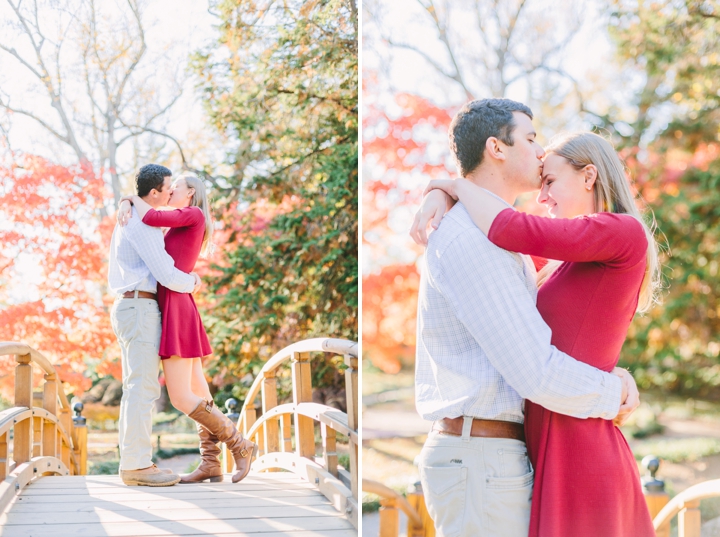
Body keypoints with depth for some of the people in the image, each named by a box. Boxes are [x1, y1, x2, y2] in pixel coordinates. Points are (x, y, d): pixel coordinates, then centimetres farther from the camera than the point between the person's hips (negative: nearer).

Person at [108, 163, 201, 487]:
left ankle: (133, 463, 9)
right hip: (140, 309, -11)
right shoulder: (143, 224, -13)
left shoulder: (129, 219, 21)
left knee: (139, 388, 9)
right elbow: (166, 275, -18)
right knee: (142, 387, -12)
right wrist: (192, 282, 2)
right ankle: (137, 465, -13)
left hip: (127, 307, 11)